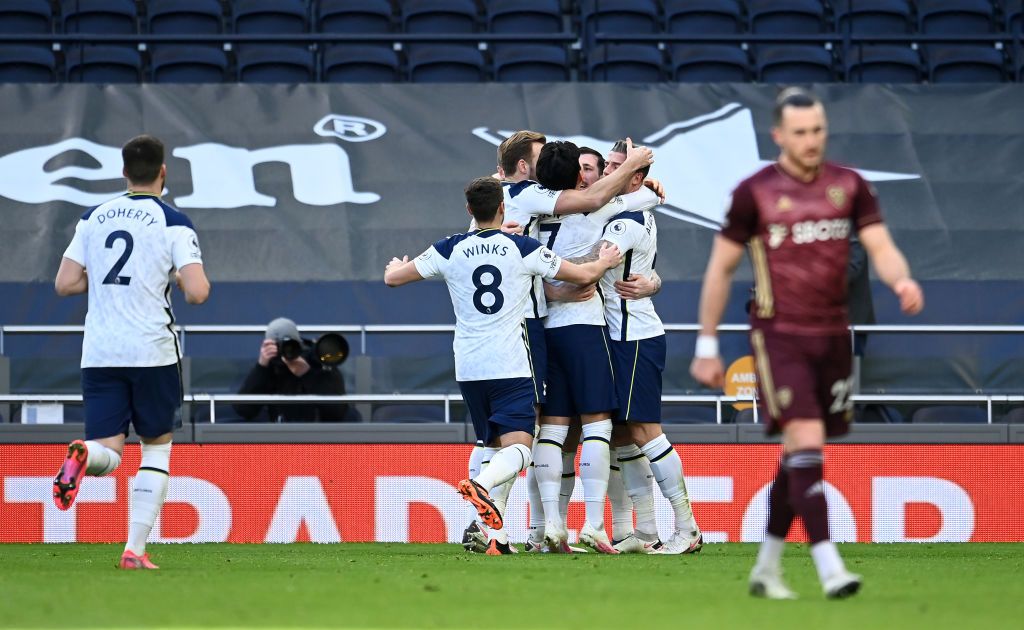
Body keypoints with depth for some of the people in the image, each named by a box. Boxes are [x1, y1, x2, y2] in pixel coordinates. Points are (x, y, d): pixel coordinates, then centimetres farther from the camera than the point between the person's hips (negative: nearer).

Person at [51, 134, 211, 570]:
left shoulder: (94, 218, 9)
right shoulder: (174, 223, -4)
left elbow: (65, 283, 7)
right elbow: (197, 292, -14)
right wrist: (190, 278, 9)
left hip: (98, 353, 3)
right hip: (152, 351, -3)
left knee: (108, 453, 3)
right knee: (157, 447, 12)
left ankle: (82, 455, -34)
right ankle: (135, 549, 3)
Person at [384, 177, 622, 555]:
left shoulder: (449, 251, 4)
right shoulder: (524, 249, 0)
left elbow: (392, 278, 11)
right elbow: (583, 275, 9)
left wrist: (397, 266, 35)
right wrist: (605, 263, 31)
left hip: (468, 367, 4)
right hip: (512, 365, -4)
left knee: (496, 446, 16)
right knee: (518, 448, -11)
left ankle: (497, 536, 8)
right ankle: (480, 484, -44)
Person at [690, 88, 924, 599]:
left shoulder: (849, 186, 6)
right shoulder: (755, 192, -3)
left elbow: (881, 248, -1)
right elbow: (720, 268, 3)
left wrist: (902, 280, -25)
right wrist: (706, 345, 3)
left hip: (832, 336, 4)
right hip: (778, 336, -4)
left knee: (798, 457, 10)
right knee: (807, 442, -18)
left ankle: (766, 570, 23)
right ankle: (829, 569, -23)